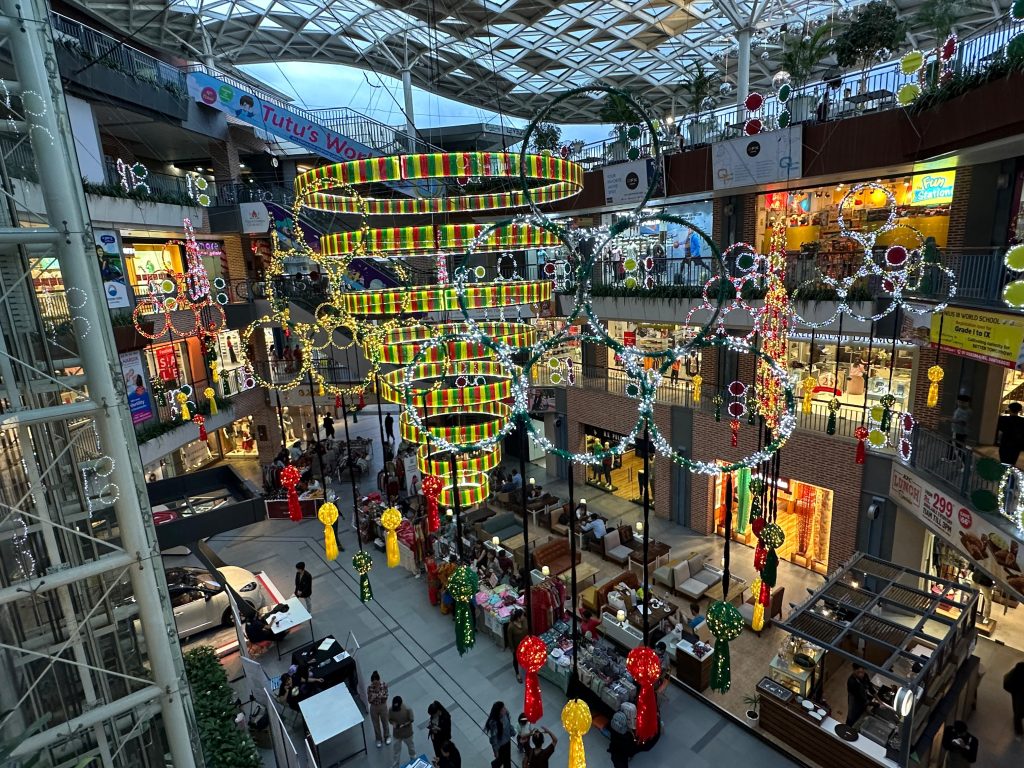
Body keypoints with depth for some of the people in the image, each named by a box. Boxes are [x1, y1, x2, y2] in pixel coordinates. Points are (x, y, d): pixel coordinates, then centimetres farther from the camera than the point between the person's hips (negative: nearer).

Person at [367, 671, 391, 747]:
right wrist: (373, 697, -36)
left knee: (385, 722, 23)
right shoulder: (369, 688, -24)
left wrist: (381, 695, -36)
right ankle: (378, 739, 49)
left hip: (383, 706, 0)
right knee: (376, 724, 21)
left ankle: (387, 736, 51)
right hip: (374, 708, 0)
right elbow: (369, 700, -15)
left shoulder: (384, 685, -24)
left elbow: (386, 697, -16)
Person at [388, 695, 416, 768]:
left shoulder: (407, 709, -30)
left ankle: (413, 758, 53)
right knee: (395, 750, 16)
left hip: (407, 733, -1)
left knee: (410, 746, 25)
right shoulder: (391, 709, -21)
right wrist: (393, 723, -27)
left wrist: (403, 725, -30)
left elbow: (411, 720, -18)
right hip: (397, 733, 1)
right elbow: (389, 719, -6)